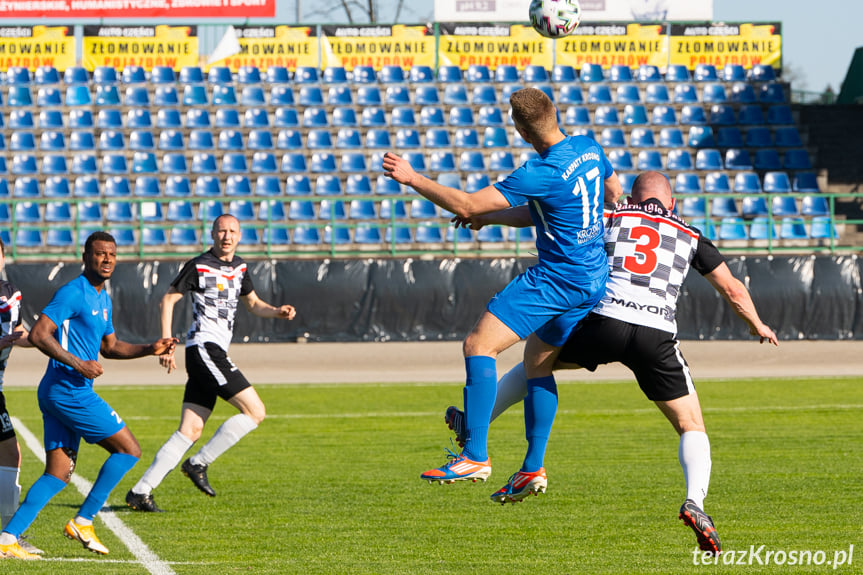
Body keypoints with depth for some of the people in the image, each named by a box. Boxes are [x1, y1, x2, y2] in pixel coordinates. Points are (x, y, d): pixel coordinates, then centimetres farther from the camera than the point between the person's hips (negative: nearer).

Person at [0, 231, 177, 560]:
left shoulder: (103, 299, 19)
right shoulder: (73, 293, -12)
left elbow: (109, 347, 31)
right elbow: (38, 334, -18)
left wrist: (150, 349, 18)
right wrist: (78, 364, -22)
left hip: (57, 396, 10)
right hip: (70, 392, -10)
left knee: (58, 475, 6)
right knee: (129, 450, -2)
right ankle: (82, 522, 1)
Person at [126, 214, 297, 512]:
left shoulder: (239, 267, 17)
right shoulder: (198, 266, -6)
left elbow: (253, 303, 28)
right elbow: (168, 299, -2)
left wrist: (277, 311, 7)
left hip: (214, 354, 8)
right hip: (204, 346, -8)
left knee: (190, 431, 3)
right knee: (255, 412, -12)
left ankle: (141, 491, 1)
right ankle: (198, 463, -6)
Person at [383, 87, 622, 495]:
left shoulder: (542, 173, -21)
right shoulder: (589, 149, 4)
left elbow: (466, 205, -21)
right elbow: (614, 192, 24)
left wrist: (411, 178, -11)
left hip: (555, 278, -9)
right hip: (593, 280, 9)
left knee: (479, 345, -11)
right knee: (538, 362, 21)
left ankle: (475, 456, -18)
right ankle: (533, 468, 20)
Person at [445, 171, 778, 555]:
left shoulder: (613, 217, 21)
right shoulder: (690, 236, 23)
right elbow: (732, 290, 27)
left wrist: (485, 217, 36)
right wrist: (757, 326, 46)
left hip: (606, 321, 0)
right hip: (656, 336, 0)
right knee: (692, 427, 10)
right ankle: (695, 501, -17)